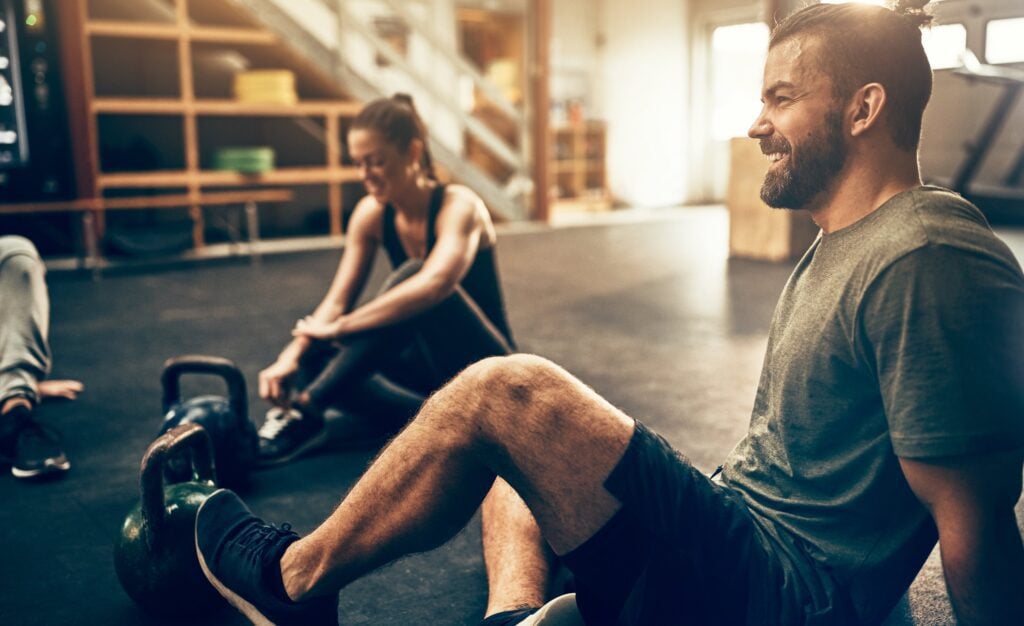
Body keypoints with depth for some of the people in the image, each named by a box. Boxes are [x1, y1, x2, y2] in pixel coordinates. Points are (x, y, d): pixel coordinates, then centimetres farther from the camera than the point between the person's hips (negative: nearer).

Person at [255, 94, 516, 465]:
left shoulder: (458, 206, -21)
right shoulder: (371, 213, -4)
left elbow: (434, 284, -40)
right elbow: (338, 300, -9)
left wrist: (340, 327, -38)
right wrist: (293, 355, -26)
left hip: (485, 369, -6)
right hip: (430, 364, 6)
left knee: (412, 273, -33)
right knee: (312, 360, -16)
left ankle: (306, 408, -33)